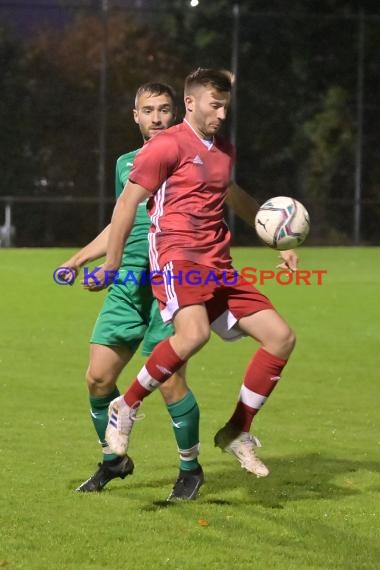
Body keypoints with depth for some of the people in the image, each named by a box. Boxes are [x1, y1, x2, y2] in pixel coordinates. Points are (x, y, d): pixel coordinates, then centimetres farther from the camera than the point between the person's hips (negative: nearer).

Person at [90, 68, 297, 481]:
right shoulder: (168, 145, -4)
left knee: (281, 337, -3)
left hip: (218, 265, 8)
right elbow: (127, 203, -4)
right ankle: (126, 408, -16)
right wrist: (111, 265, -5)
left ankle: (237, 432, 8)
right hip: (177, 257, -8)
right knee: (194, 333, -35)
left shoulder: (224, 151, 20)